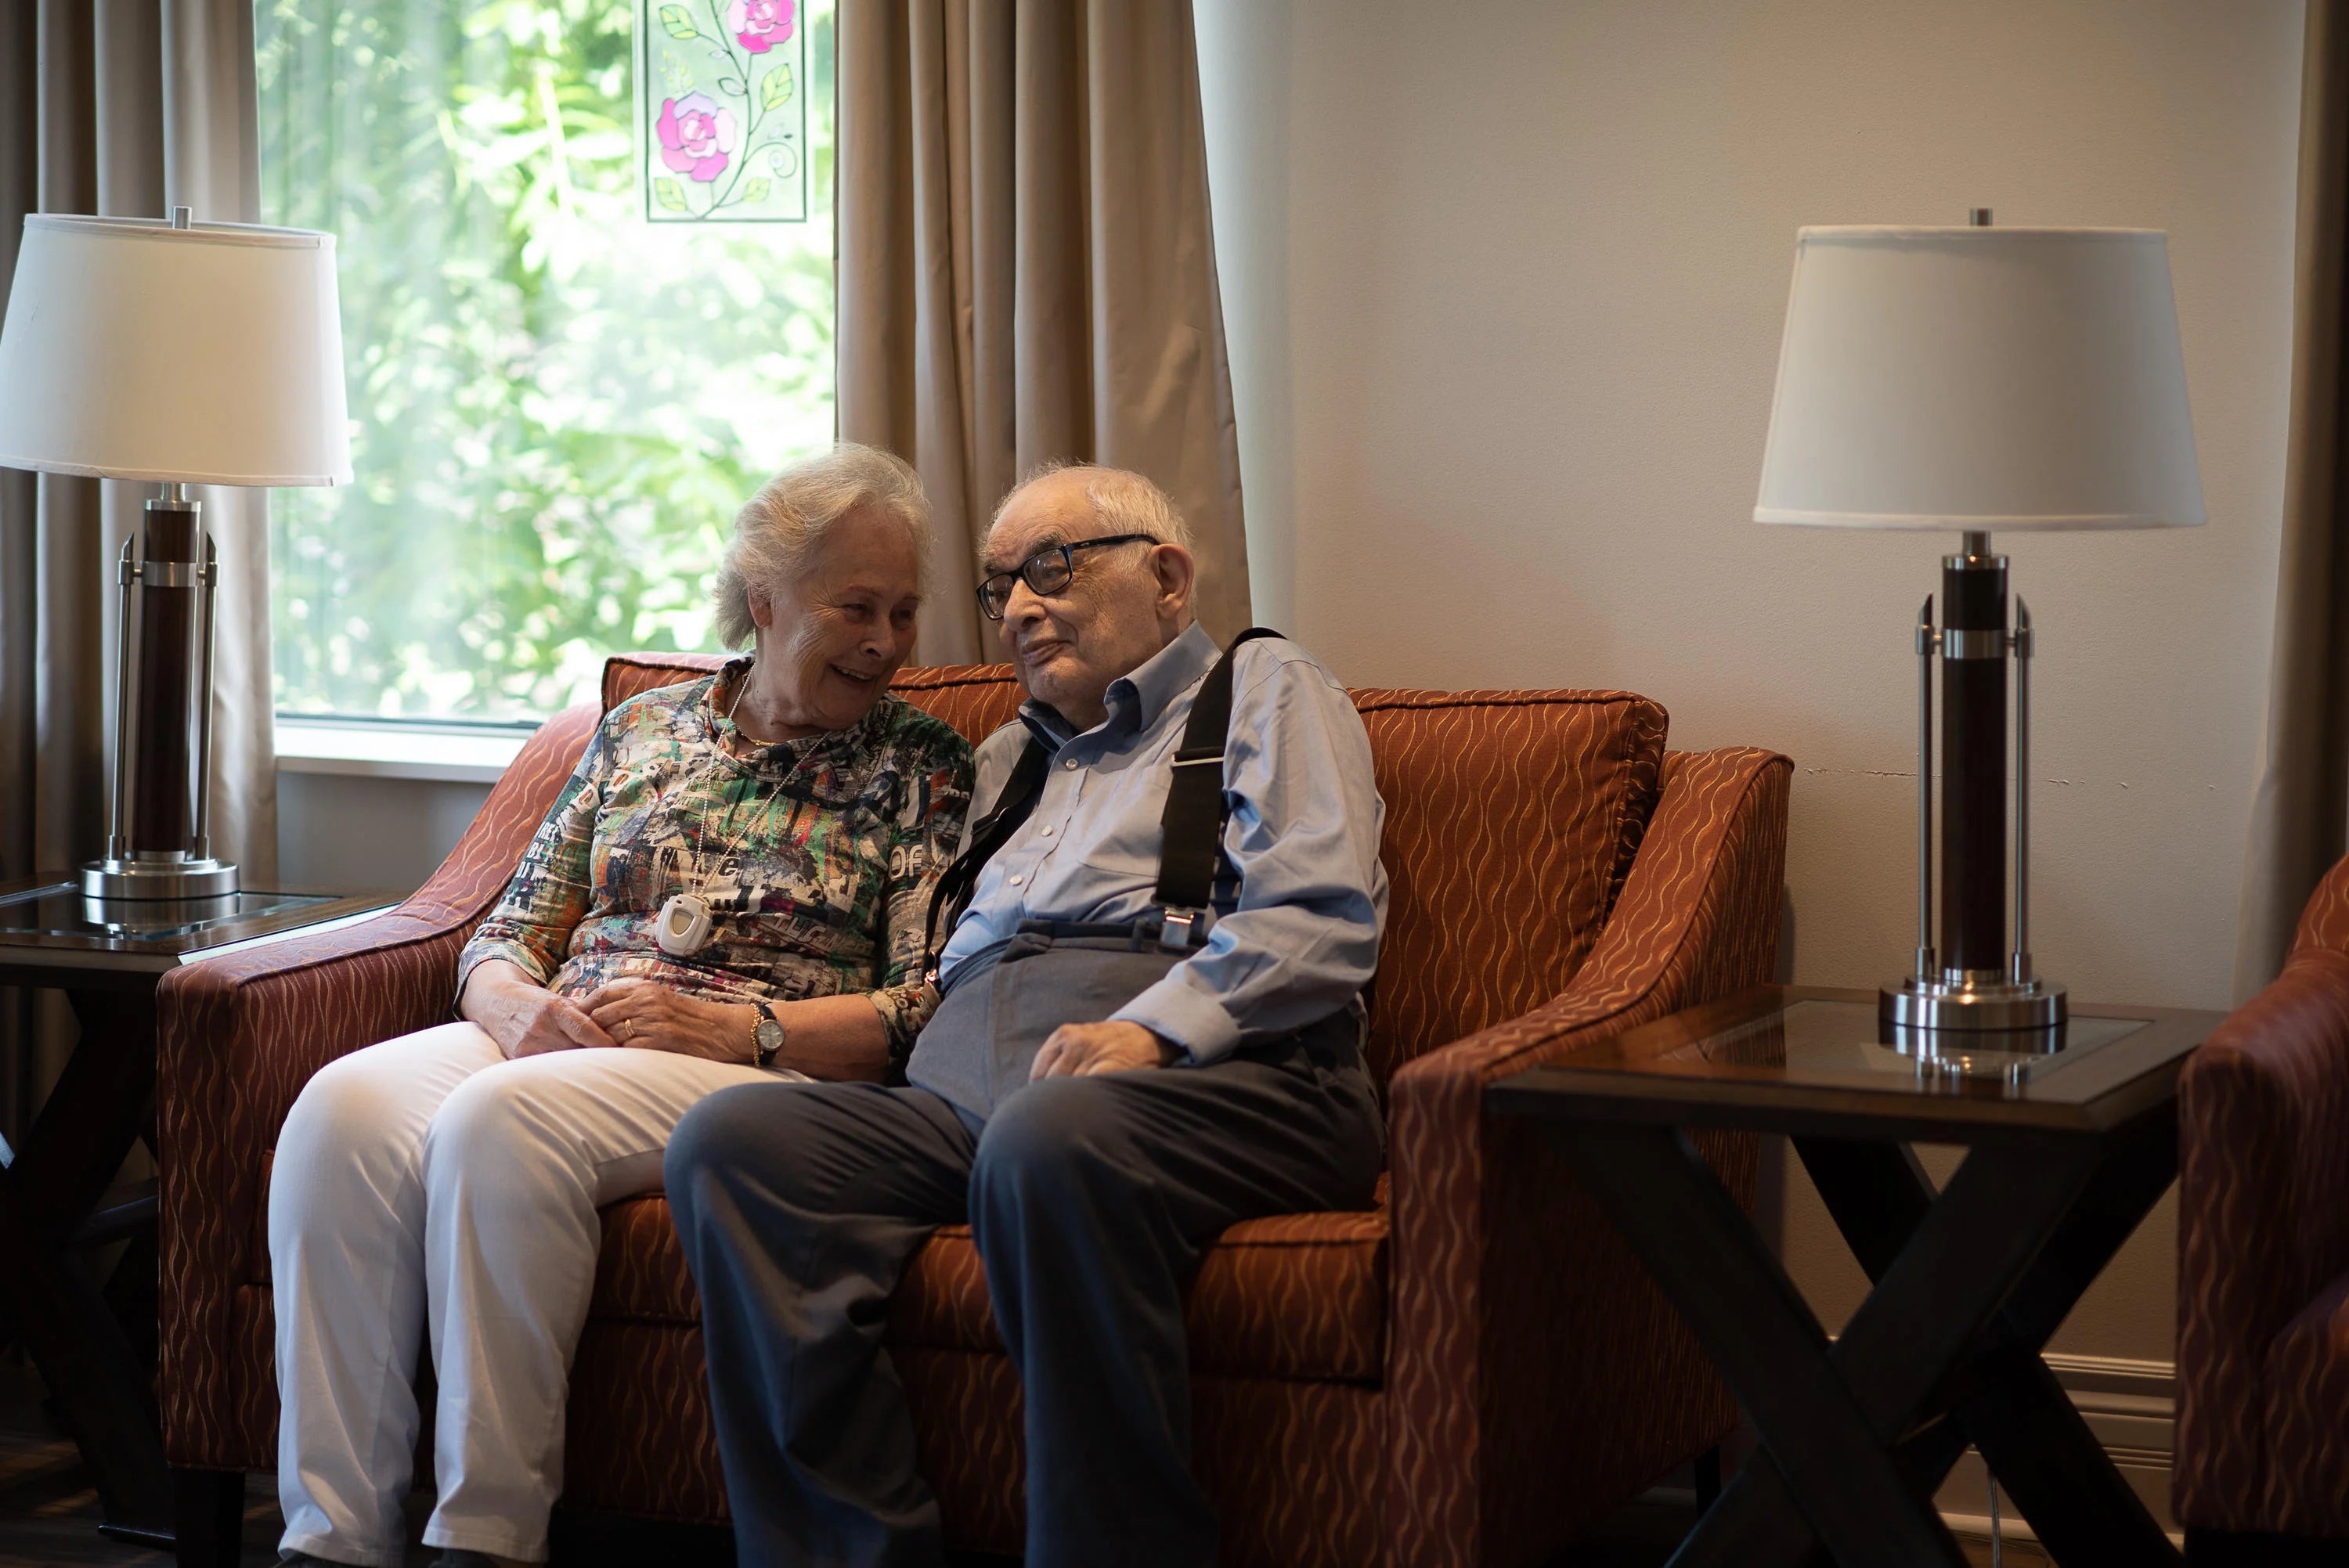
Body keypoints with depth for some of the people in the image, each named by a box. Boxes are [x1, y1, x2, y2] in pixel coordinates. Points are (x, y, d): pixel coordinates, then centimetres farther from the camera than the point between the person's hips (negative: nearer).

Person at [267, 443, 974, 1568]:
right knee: (346, 1106, -27)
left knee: (500, 1121, -34)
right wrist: (517, 1001, -5)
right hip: (563, 1039, 4)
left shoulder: (922, 766, 10)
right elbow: (504, 934, 19)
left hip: (773, 1066, -4)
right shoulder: (639, 731, 21)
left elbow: (925, 1008, -1)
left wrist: (738, 1029, -14)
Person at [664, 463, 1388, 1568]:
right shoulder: (1008, 760, 36)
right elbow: (927, 971, 30)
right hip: (964, 1097, 6)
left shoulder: (1263, 692, 15)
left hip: (1207, 1080, -6)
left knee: (1049, 1137, -40)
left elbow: (1323, 919, -2)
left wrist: (1155, 1027, -17)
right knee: (728, 1137, -21)